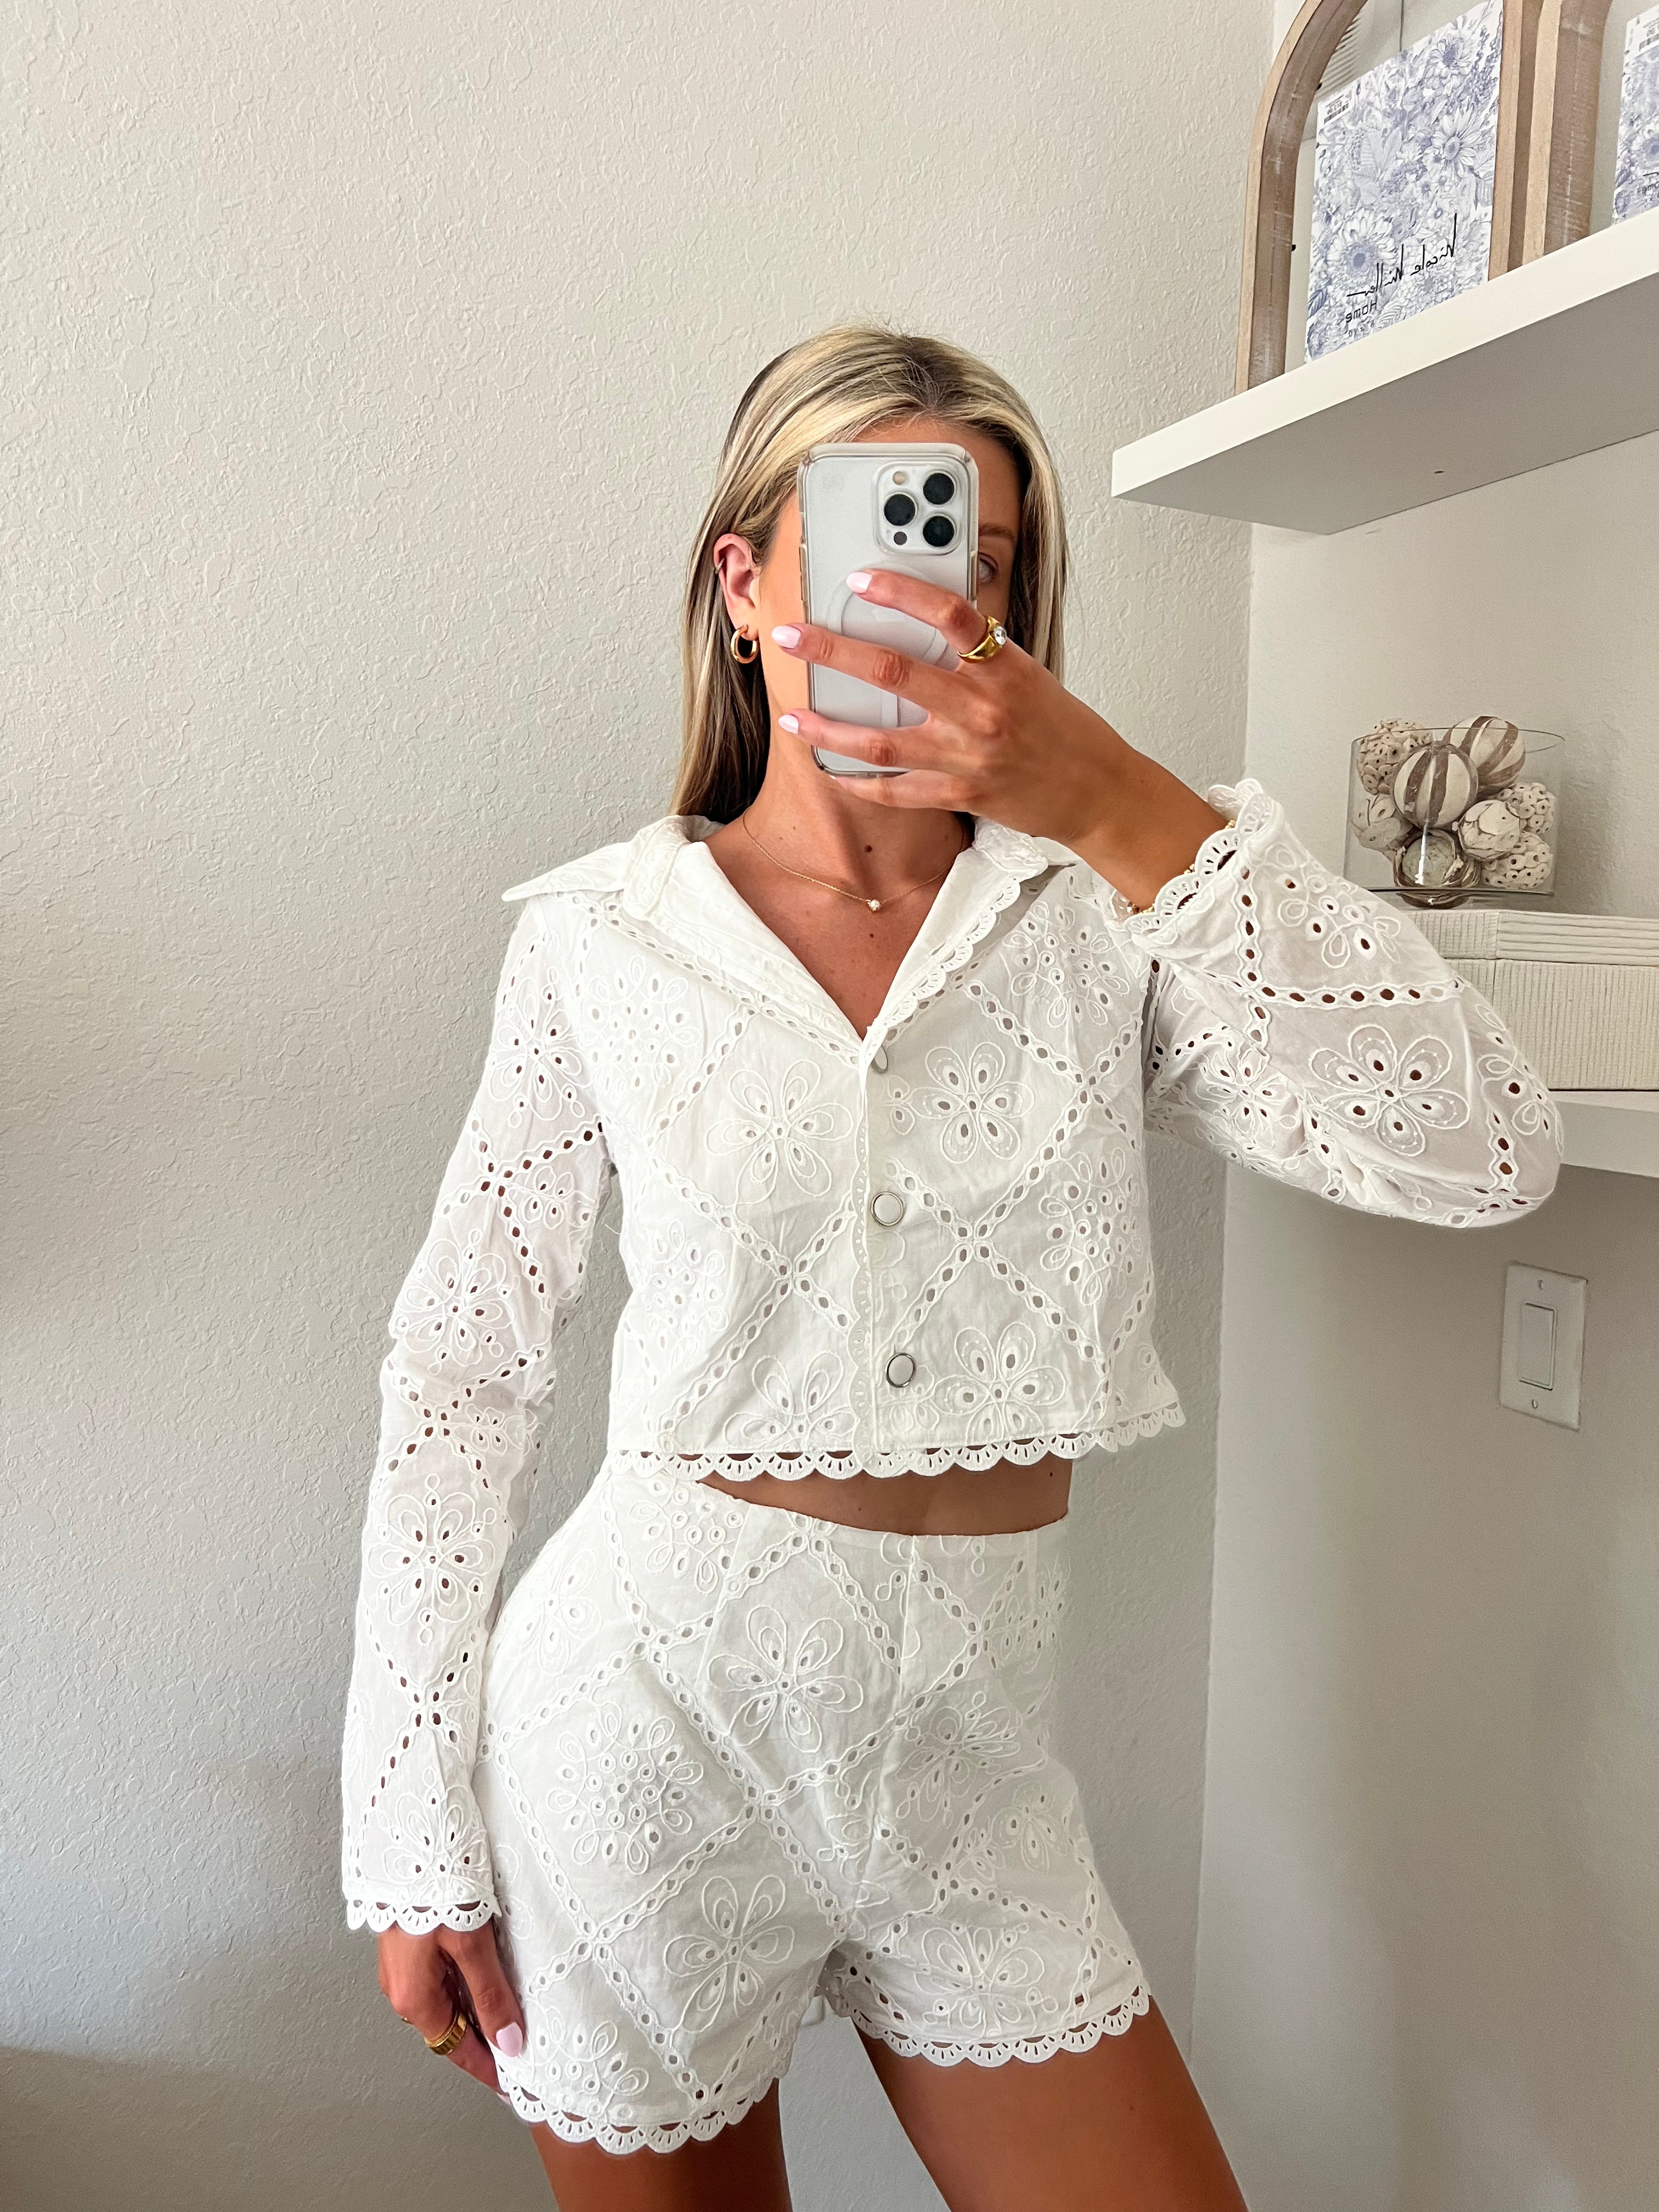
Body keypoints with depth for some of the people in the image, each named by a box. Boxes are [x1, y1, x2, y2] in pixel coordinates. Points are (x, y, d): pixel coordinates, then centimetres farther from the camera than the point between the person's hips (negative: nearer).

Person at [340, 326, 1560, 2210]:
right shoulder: (602, 936, -6)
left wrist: (1128, 807, -23)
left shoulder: (1097, 911, -3)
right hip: (653, 1718, -1)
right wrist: (416, 1835, 0)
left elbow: (1480, 1156, -16)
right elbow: (460, 1371, -2)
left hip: (969, 1752, 2)